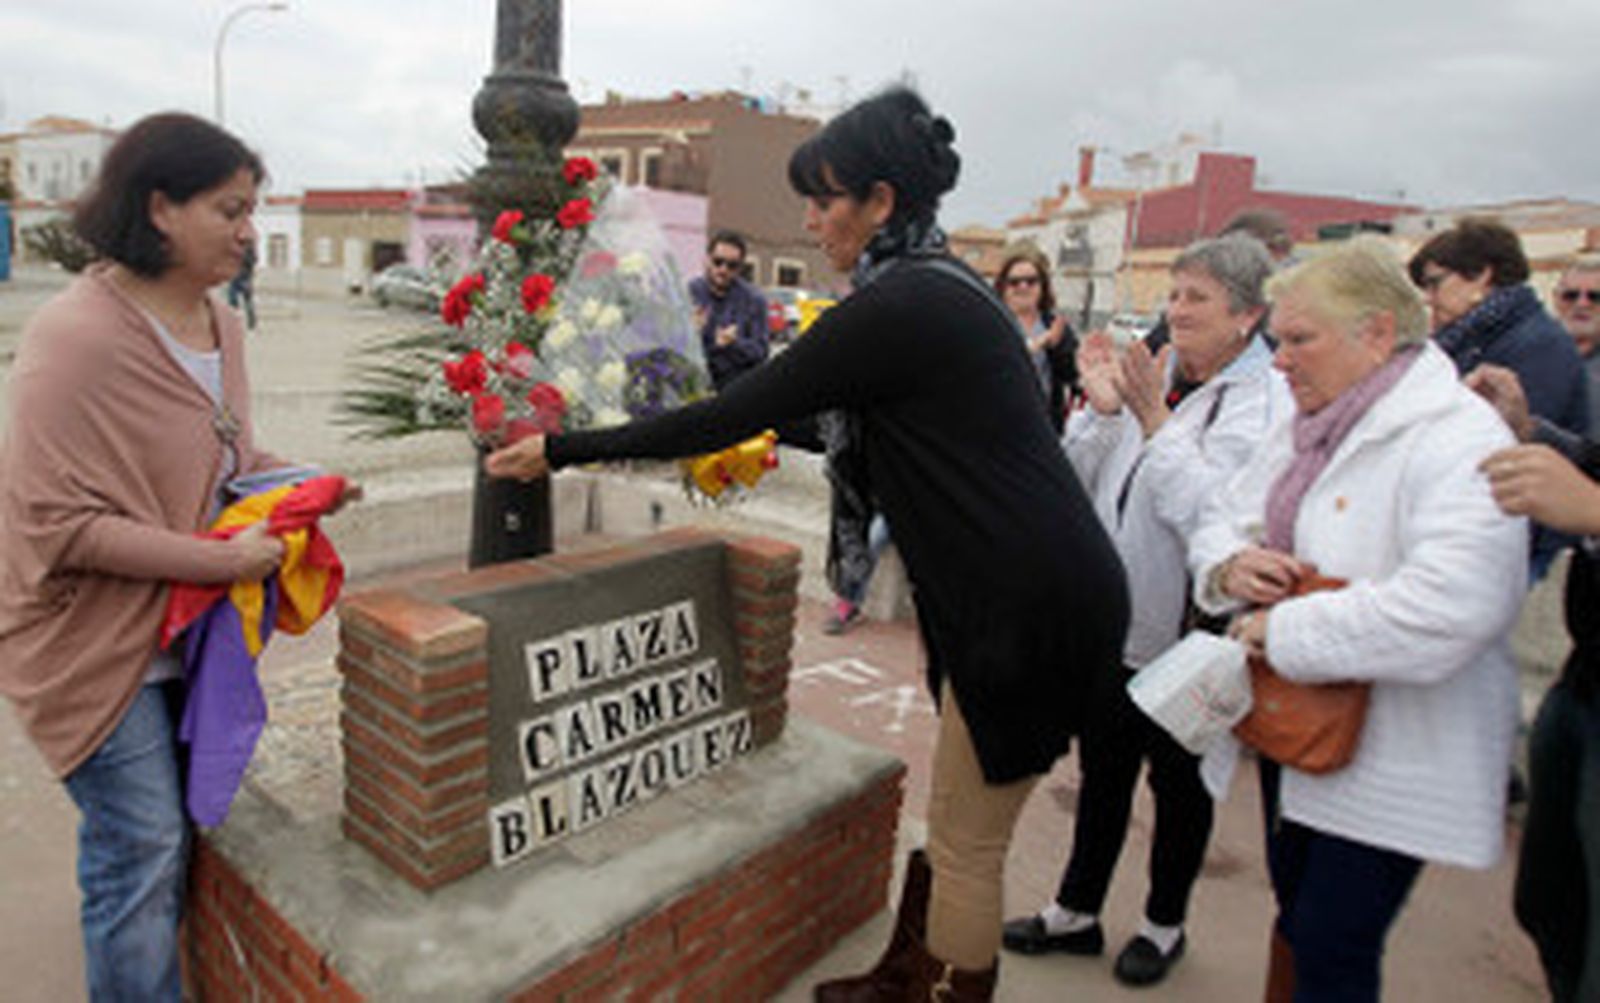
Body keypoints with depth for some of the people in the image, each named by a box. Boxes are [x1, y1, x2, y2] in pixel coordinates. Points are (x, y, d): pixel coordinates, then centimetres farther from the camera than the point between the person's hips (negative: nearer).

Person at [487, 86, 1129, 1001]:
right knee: (958, 827, 21)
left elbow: (728, 418, -16)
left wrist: (563, 451, -8)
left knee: (967, 847, 7)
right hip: (1024, 590, 10)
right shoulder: (947, 285, 12)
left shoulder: (894, 308, -18)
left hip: (1032, 606, -10)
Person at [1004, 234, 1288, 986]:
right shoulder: (1150, 378, 5)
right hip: (1114, 619, 6)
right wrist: (1101, 410, -11)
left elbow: (1211, 516, -25)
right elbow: (1076, 482, 3)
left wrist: (1155, 423, -24)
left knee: (1179, 783, 15)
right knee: (1101, 770, 18)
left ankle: (1164, 923, 37)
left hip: (1187, 635, -5)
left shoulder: (1264, 403, -12)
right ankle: (1077, 911, 36)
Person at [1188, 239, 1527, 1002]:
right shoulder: (1306, 426, 8)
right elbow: (1221, 517, 13)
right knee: (1296, 915, 24)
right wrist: (1229, 564, -11)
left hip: (1387, 763, -7)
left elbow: (1449, 609, -33)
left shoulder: (1460, 441, -20)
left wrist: (1285, 631, -24)